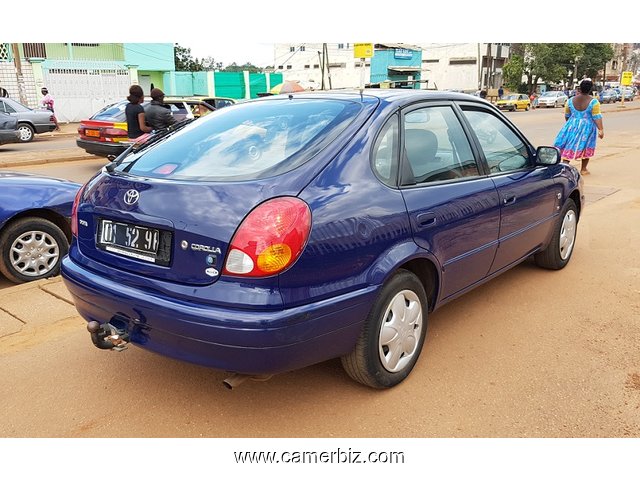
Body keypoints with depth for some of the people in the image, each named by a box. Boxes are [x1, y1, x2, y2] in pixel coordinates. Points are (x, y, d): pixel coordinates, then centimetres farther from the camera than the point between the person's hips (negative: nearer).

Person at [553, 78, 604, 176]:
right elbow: (597, 117, -15)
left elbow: (567, 116, 8)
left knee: (569, 148, 6)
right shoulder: (593, 102, -12)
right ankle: (583, 169, 20)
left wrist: (568, 125, 25)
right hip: (587, 128, -1)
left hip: (572, 126, 1)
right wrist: (601, 130, -12)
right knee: (586, 148, 14)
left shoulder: (571, 100, -4)